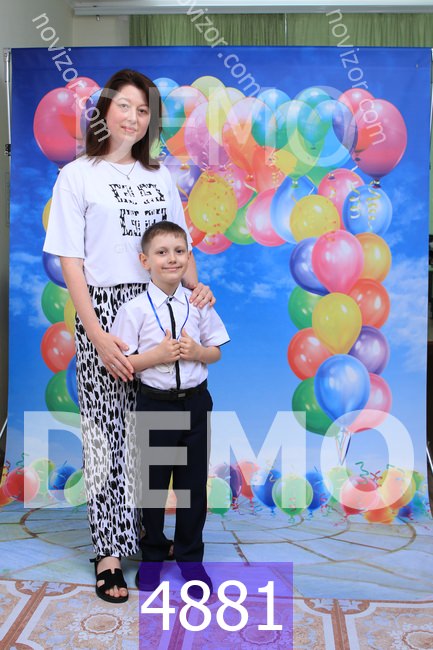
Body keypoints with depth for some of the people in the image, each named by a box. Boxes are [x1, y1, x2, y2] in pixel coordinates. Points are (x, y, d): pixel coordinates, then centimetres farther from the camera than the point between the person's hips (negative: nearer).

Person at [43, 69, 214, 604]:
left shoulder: (159, 177, 13)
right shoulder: (77, 175, 1)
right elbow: (70, 263, -5)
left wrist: (196, 286, -5)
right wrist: (98, 336, -13)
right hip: (103, 310, -3)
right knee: (107, 431, 1)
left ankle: (148, 533, 24)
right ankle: (109, 551, 13)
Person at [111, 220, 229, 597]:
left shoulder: (199, 304, -1)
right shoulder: (135, 310, -10)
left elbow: (216, 352, 7)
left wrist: (196, 351, -13)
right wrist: (158, 355, -21)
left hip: (196, 401, 2)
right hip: (155, 403, -2)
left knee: (194, 482, 11)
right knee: (153, 483, 11)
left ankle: (190, 558, 30)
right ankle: (153, 556, 33)